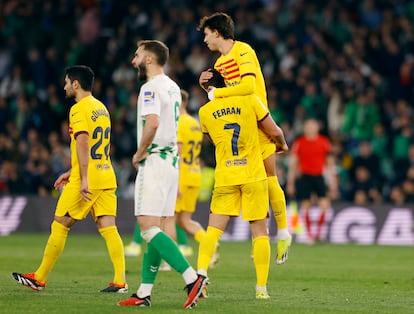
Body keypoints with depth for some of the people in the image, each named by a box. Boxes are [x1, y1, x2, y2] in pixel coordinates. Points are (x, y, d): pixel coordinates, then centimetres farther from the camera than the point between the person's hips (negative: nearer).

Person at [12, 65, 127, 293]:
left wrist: (83, 180, -25)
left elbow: (83, 144, -21)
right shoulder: (101, 108, 18)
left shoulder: (79, 109, -9)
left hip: (86, 180, -8)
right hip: (106, 177, 8)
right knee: (108, 227, 1)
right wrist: (72, 173, 28)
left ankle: (39, 278, 10)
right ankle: (120, 281, -10)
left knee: (59, 226, 2)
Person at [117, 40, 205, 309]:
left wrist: (139, 153, -15)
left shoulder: (151, 87, -13)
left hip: (155, 162, -10)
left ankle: (193, 278, -23)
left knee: (149, 228, -14)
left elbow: (152, 123, -28)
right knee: (158, 230, 8)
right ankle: (144, 292, 11)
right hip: (172, 161, 10)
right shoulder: (173, 87, 17)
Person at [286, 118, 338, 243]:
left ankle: (318, 232, 2)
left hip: (319, 176, 1)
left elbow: (329, 162, 14)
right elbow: (293, 163, 7)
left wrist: (332, 181, 13)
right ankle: (309, 234, 6)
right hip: (304, 176, -1)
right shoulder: (299, 142, 3)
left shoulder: (324, 142, 7)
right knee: (306, 207, -3)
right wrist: (290, 182, 4)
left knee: (325, 204, -11)